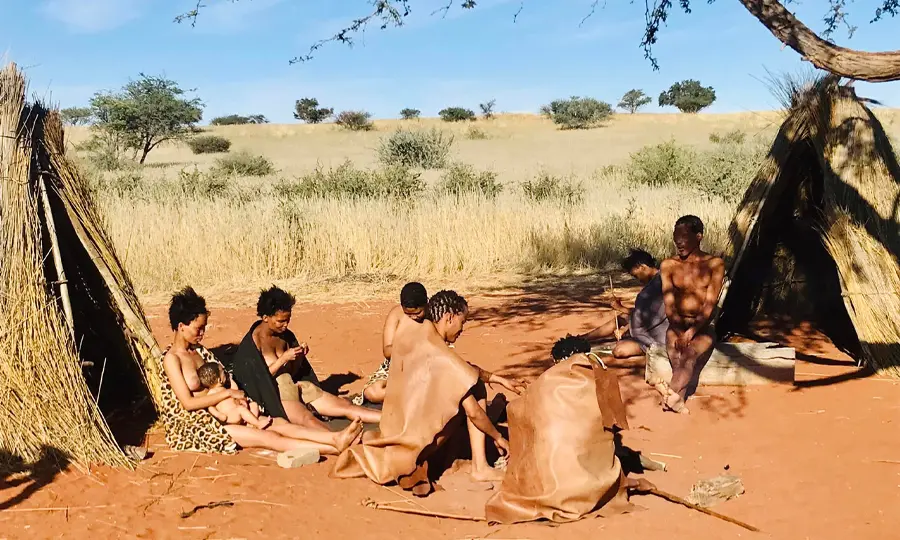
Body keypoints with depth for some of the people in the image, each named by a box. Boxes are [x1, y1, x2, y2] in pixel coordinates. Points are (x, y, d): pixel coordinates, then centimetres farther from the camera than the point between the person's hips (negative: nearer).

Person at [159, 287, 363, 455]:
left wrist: (236, 395, -5)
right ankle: (336, 448, -32)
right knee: (265, 437, -22)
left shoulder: (198, 350, 12)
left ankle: (336, 438, -27)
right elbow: (188, 402, -19)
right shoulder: (171, 358, -13)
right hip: (189, 428, -8)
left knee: (279, 424, -13)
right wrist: (228, 393, -13)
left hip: (215, 415, 8)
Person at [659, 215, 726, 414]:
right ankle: (677, 397, -44)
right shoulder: (668, 265, 6)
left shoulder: (714, 264, 0)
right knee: (676, 355, -30)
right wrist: (679, 332, -16)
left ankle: (672, 392, -49)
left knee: (690, 353, -33)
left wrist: (692, 331, -21)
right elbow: (669, 305, -1)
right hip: (677, 326, 2)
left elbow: (710, 304, -8)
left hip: (703, 327, -2)